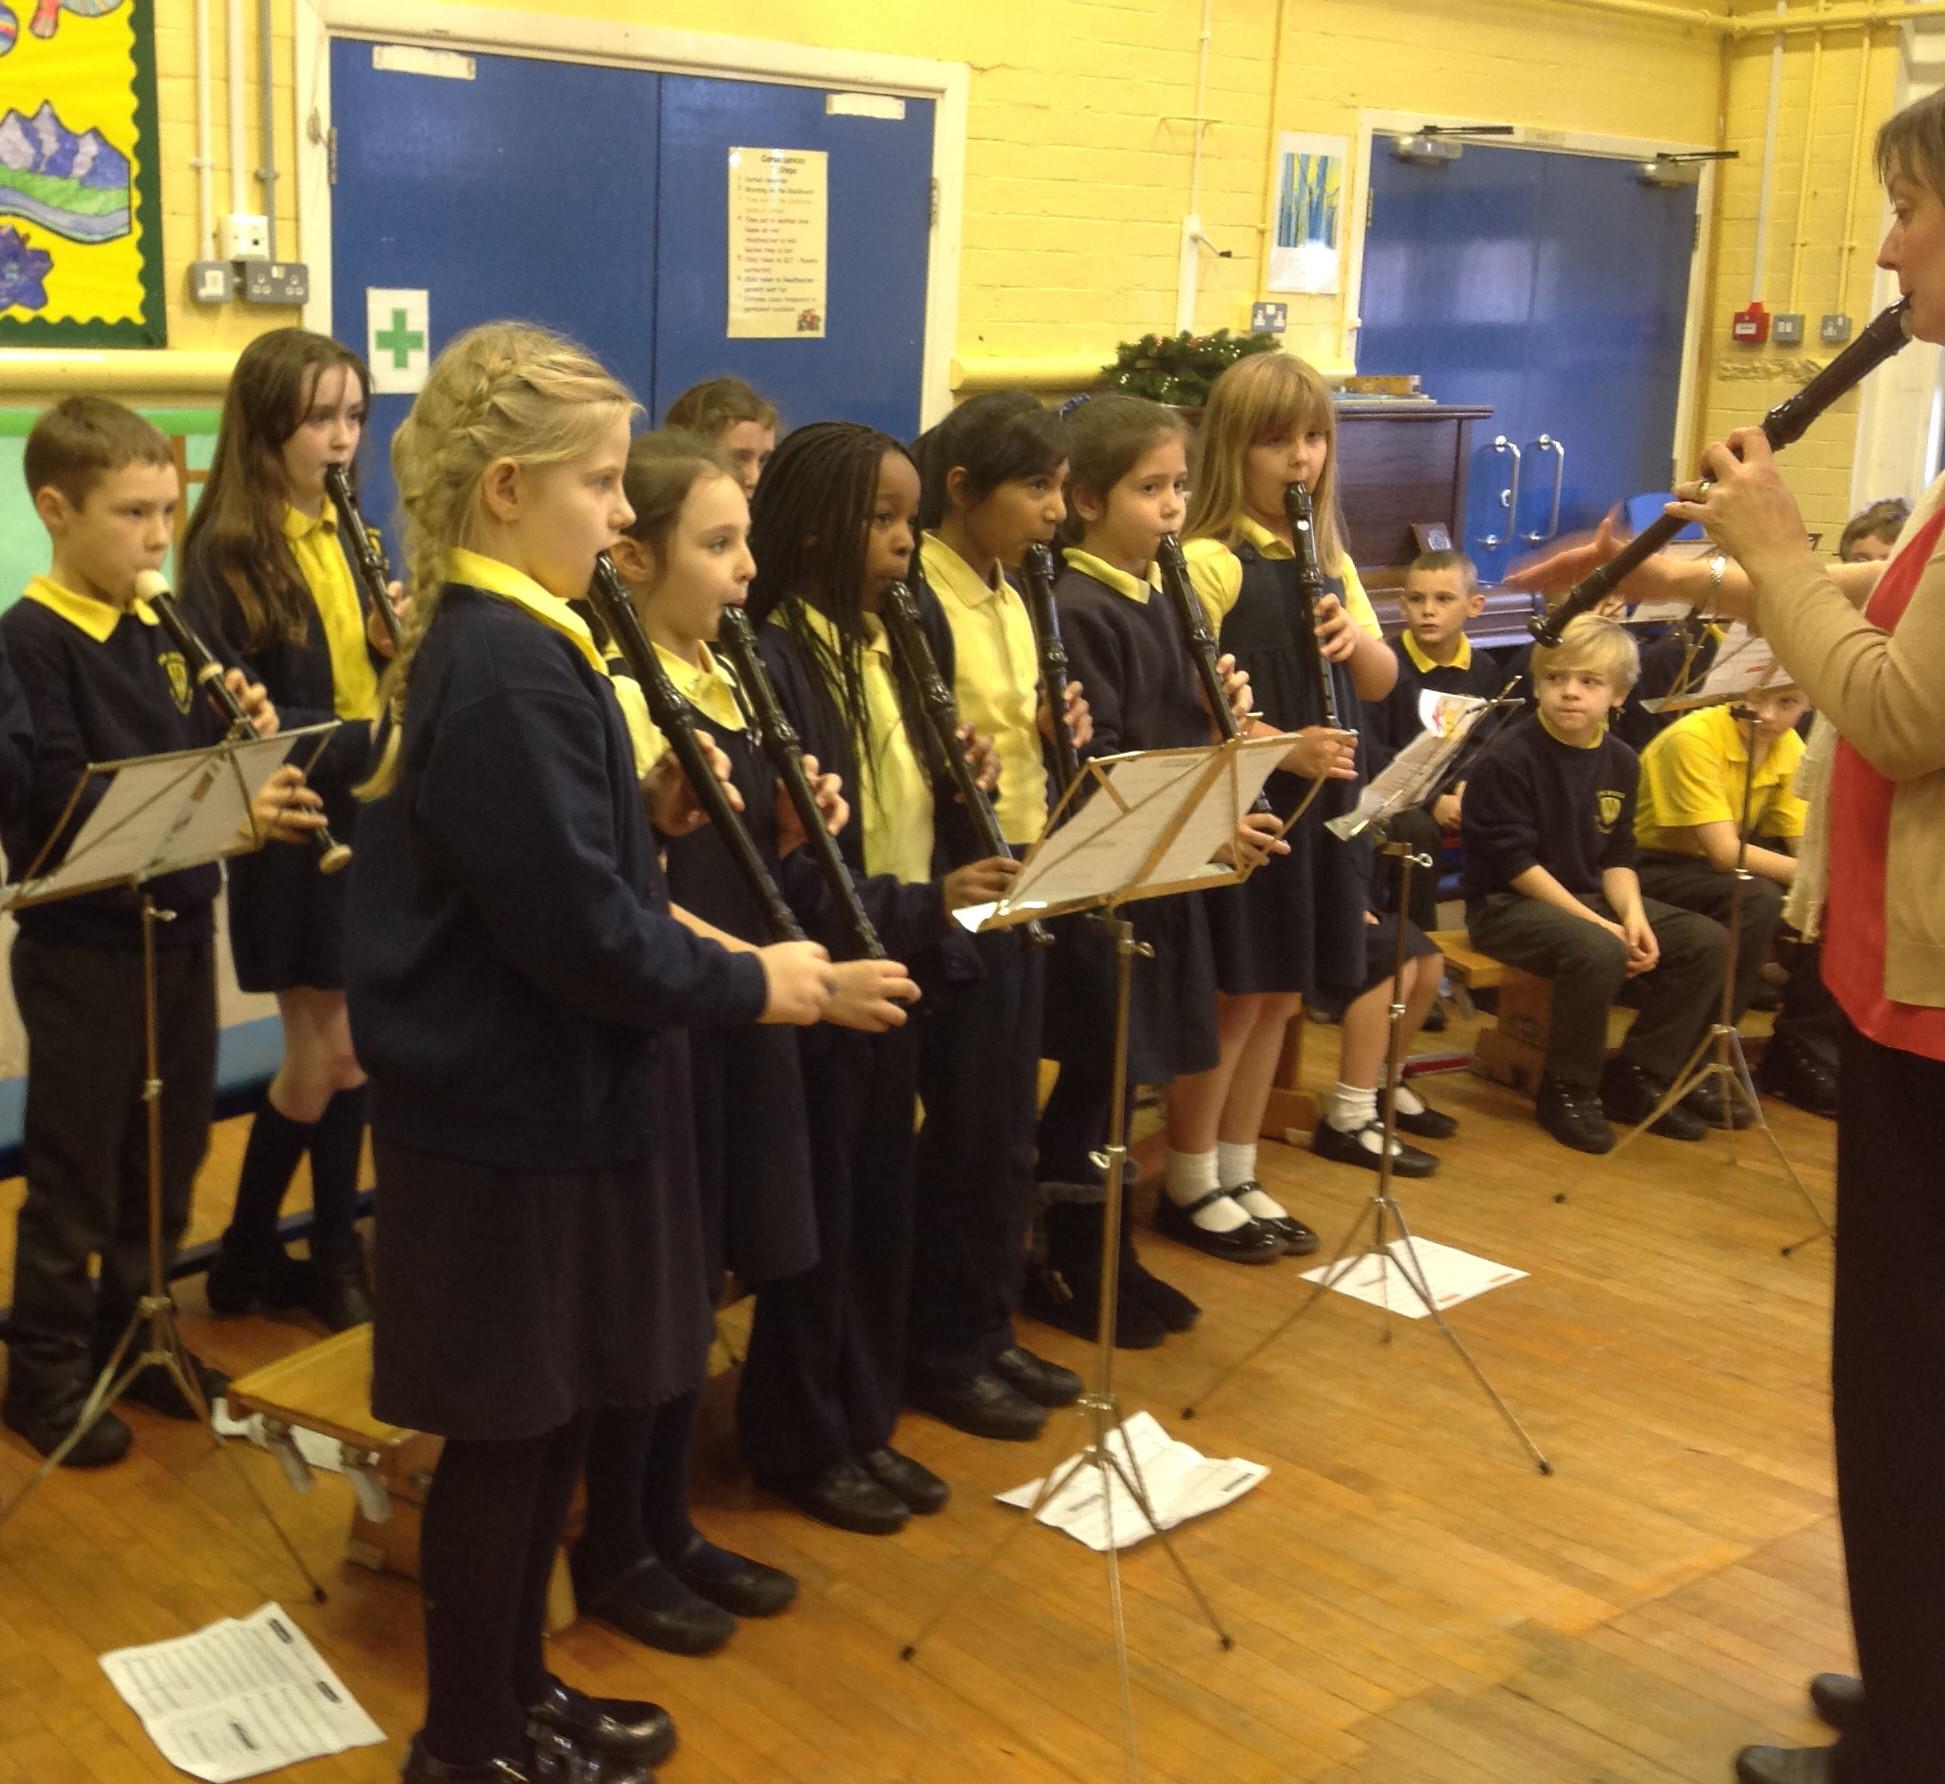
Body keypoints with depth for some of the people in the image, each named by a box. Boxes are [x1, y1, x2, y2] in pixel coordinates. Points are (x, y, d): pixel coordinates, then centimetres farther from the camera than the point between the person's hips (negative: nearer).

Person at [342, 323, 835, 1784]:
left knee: (554, 1412, 19)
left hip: (525, 1085, 10)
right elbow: (576, 928, -25)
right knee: (510, 1428, 5)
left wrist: (646, 813, 2)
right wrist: (748, 984, -14)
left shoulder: (491, 641, 9)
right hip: (514, 1104, -10)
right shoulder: (510, 666, -23)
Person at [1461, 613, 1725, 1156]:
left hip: (1589, 898, 8)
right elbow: (1518, 865, -18)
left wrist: (1633, 914, -11)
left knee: (1704, 941, -6)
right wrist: (1598, 922, -21)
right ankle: (1567, 1091, -14)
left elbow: (1617, 858, 10)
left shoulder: (1620, 761, 5)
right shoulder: (1509, 759, -16)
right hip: (1505, 905, -7)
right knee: (1598, 951, -35)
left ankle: (1636, 1077, 4)